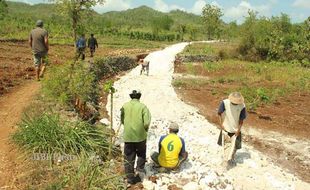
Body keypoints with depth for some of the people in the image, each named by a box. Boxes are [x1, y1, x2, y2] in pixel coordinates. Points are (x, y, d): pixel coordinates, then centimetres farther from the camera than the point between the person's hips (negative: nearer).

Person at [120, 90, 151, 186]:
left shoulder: (125, 106, -2)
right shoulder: (143, 107, -9)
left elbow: (122, 120, 6)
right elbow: (147, 123, -14)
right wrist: (145, 130, 5)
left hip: (128, 136, 2)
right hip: (140, 135, -1)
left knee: (129, 157, 11)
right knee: (141, 153, 26)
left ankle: (130, 177, 15)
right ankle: (140, 167, 19)